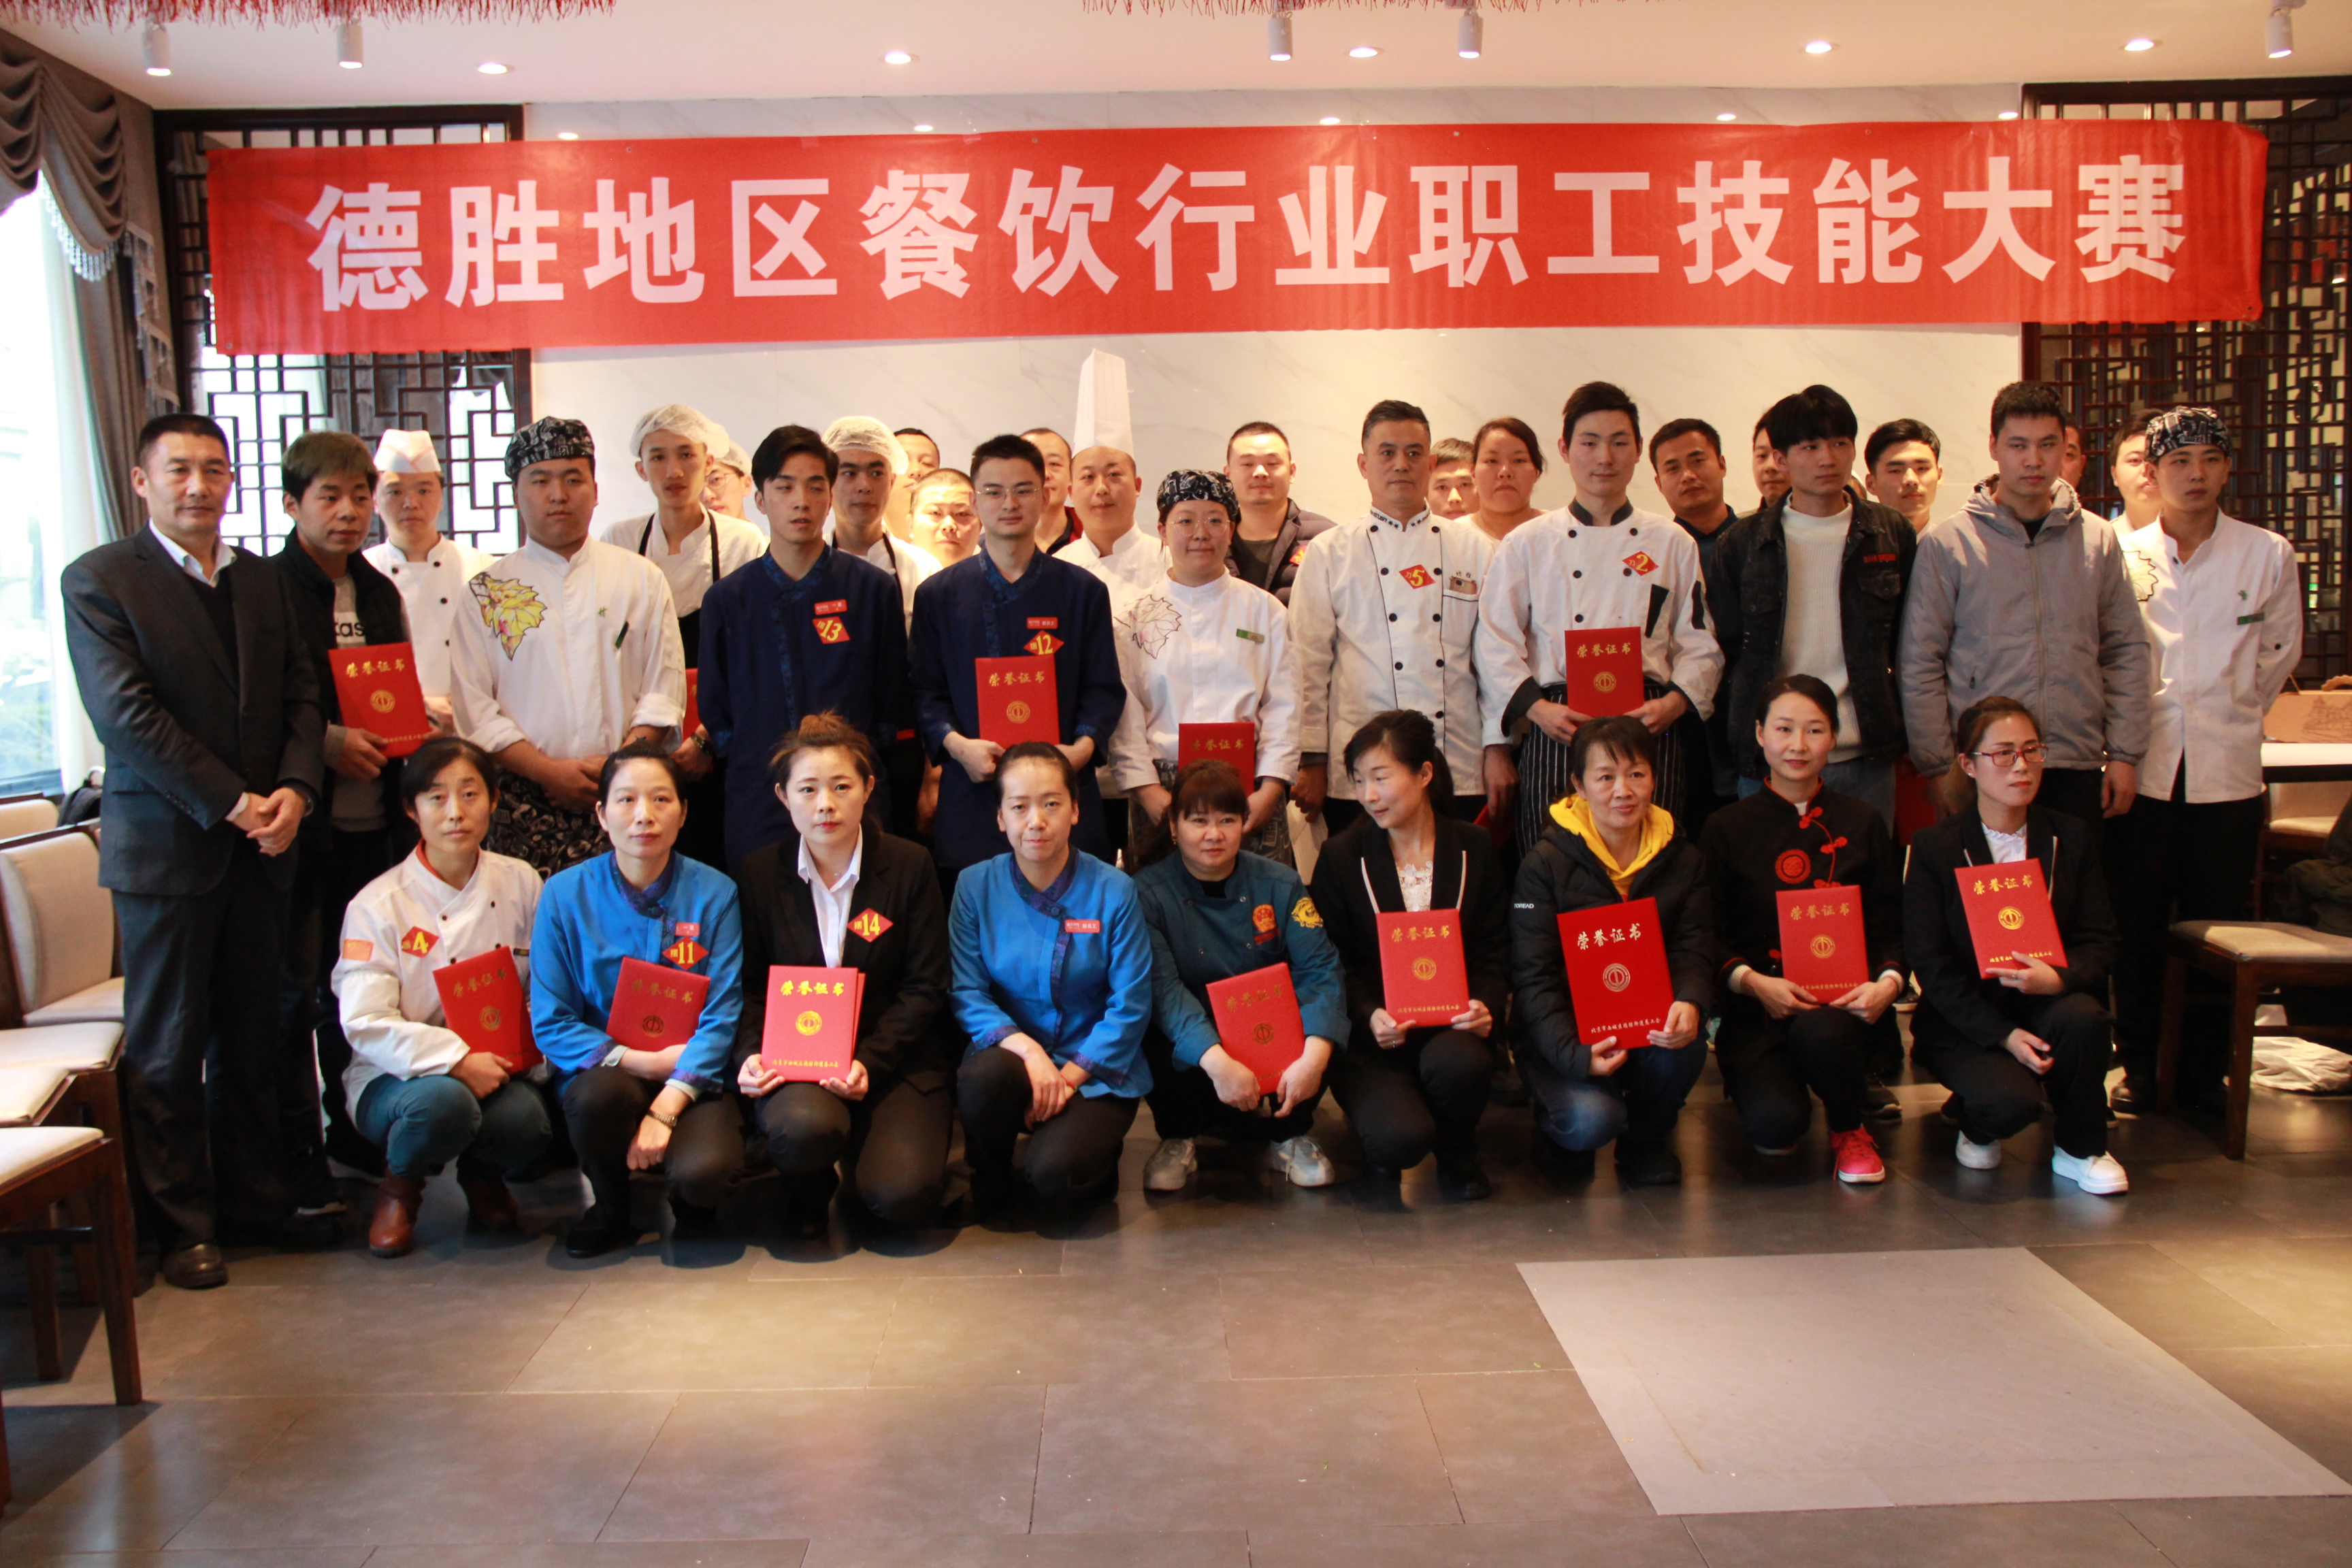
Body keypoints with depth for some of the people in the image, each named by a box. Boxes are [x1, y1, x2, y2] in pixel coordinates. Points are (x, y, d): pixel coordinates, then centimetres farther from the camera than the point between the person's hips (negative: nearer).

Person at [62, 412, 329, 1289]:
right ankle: (180, 1224, 16)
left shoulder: (264, 583, 12)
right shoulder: (99, 581, -5)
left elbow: (302, 695, 9)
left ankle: (253, 1197, 23)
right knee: (167, 1050, 5)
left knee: (252, 1038, 12)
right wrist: (230, 804, -16)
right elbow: (124, 715, -13)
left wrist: (294, 789, -9)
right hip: (165, 847, -5)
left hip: (259, 848, 5)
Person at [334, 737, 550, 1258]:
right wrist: (458, 1060, -24)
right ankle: (400, 1186, 1)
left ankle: (483, 1175, 9)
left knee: (526, 1121, -32)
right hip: (398, 1075, -2)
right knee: (444, 1101, -37)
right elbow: (365, 1025, -13)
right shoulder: (379, 905, -7)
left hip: (500, 1071, 2)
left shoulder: (521, 884, 2)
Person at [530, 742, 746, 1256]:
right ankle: (610, 1209, -1)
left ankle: (691, 1205, 11)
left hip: (692, 1080, -1)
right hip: (604, 1071, 1)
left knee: (703, 1171, -30)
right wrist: (641, 1060, -16)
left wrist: (666, 1109, -20)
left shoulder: (713, 894, -5)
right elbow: (550, 1024, -3)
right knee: (599, 1095, -35)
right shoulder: (565, 895, -4)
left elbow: (721, 1016, -9)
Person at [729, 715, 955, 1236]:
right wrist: (750, 1055, -14)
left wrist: (869, 1061, -16)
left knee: (900, 1195, -23)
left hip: (894, 1061, 0)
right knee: (803, 1127, -35)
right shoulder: (760, 872, 4)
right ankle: (809, 1191, 4)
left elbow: (925, 988, -2)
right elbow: (750, 988, 7)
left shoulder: (909, 866, -1)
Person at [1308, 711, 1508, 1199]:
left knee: (1458, 1064, -35)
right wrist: (1370, 1016, -19)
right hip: (1372, 1036, -2)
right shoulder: (1341, 857, 1)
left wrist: (1487, 1005, -16)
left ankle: (1456, 1153, 0)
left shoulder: (1474, 849, 6)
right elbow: (1333, 963, 0)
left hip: (1451, 1029, 2)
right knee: (1401, 1138, -29)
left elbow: (1495, 952, 5)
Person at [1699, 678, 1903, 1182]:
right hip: (1758, 1008, -1)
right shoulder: (1727, 829, 5)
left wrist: (1888, 982, -12)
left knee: (1819, 1032, -37)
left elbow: (1891, 926, 9)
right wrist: (1753, 982, -17)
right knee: (1774, 1123, -27)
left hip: (1845, 1003, 1)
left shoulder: (1863, 823, 11)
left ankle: (1849, 1128, -2)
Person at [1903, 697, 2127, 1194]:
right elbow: (1931, 965, -8)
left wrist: (2058, 978, -25)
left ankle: (2081, 1150, -6)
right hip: (1964, 1020, -3)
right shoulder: (1932, 849, -4)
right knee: (2012, 1101, -31)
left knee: (2083, 1018, -33)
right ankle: (1977, 1126, 9)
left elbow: (2099, 942, -1)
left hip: (2048, 1003, 3)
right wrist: (2003, 1034, -20)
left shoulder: (2073, 838, 6)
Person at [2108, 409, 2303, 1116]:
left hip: (2228, 770, 0)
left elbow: (2281, 651, 15)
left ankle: (2204, 1067, 17)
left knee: (2217, 926, 4)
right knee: (2137, 926, 4)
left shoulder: (2269, 555, 4)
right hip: (2144, 766, 0)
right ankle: (2139, 1064, 16)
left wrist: (2232, 714, 14)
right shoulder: (2121, 555, 3)